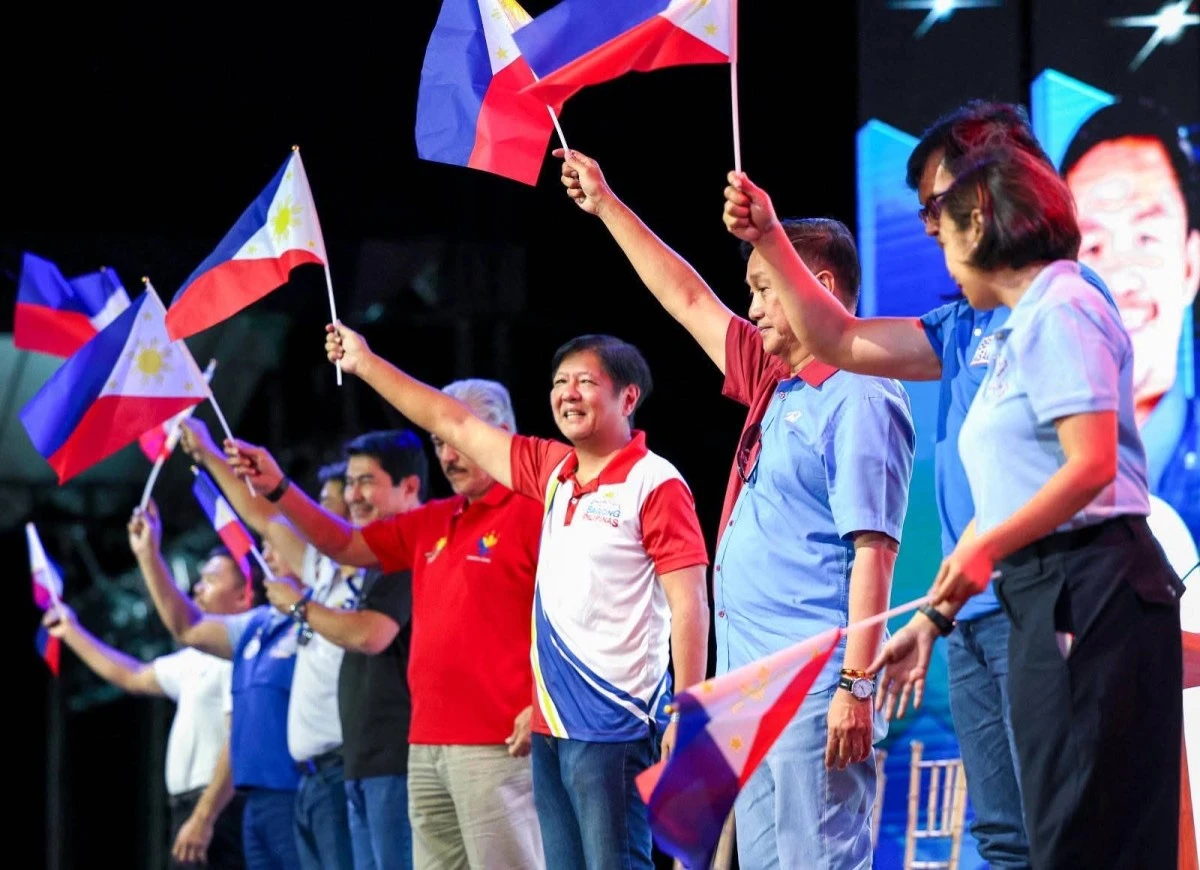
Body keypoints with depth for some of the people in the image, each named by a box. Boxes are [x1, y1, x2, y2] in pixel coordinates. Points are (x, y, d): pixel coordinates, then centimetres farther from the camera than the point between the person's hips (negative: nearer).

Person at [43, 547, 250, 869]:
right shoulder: (202, 657, 19)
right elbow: (134, 677, 35)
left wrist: (204, 818, -25)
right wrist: (72, 633, 40)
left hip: (217, 810, -10)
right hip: (193, 806, 10)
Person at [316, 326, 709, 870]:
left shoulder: (655, 484, -8)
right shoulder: (552, 472, 13)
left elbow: (689, 604, -12)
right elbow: (454, 423, 22)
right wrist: (364, 364, 25)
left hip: (613, 728, -8)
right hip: (552, 725, 8)